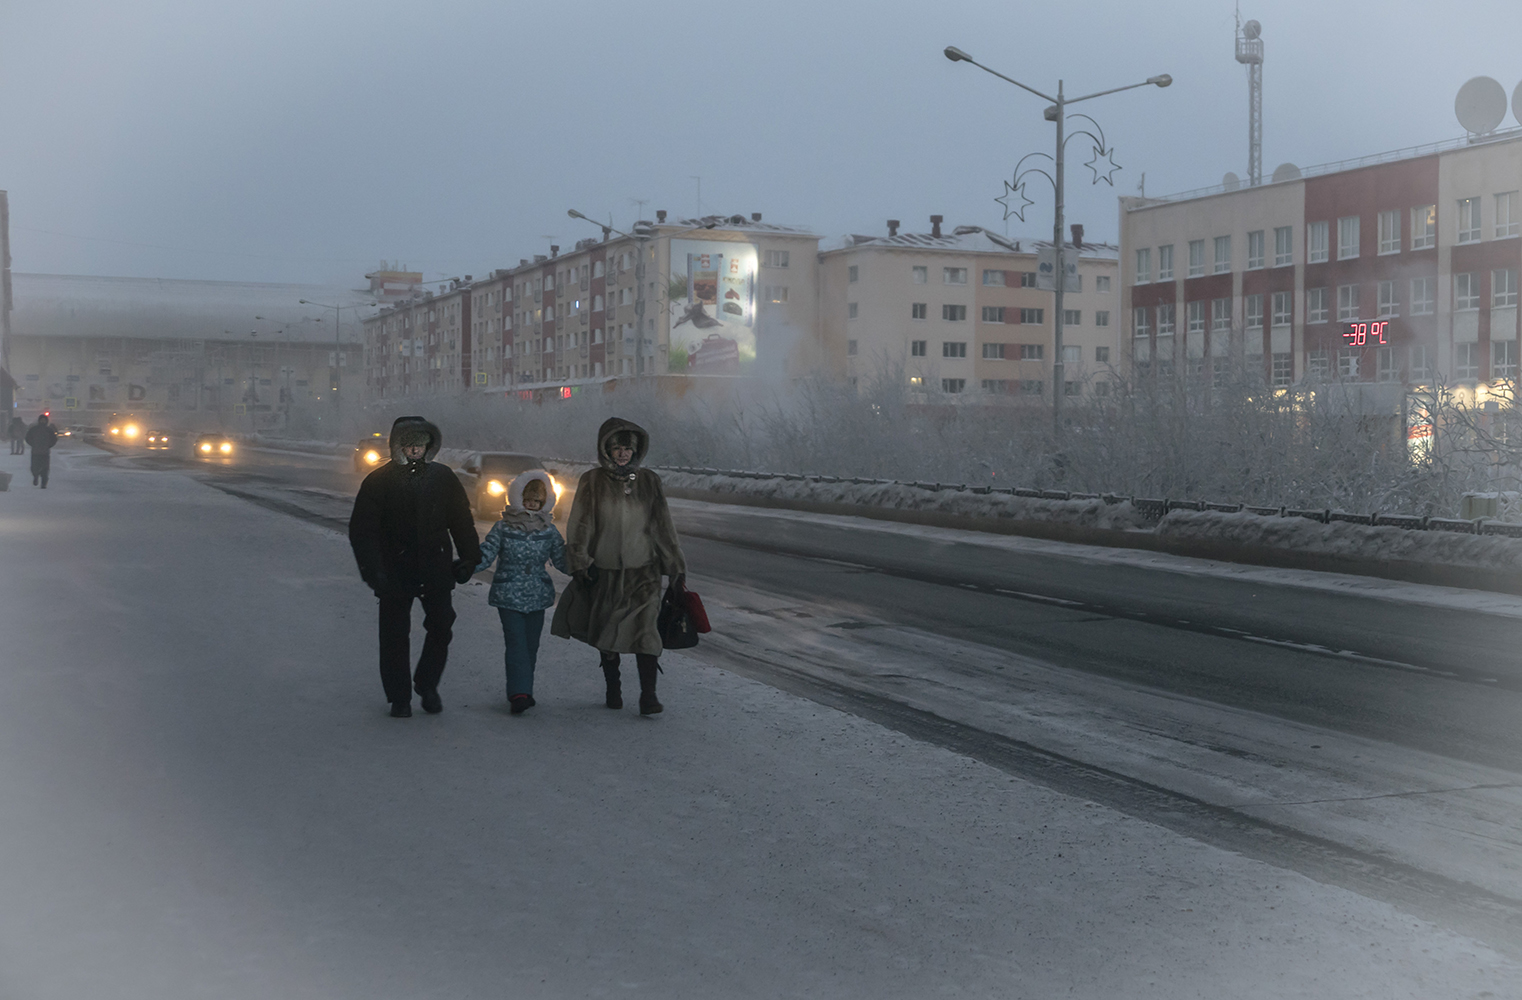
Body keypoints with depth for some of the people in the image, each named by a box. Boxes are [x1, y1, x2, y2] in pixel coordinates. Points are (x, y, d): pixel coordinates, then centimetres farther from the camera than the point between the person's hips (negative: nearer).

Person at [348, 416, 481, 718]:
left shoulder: (442, 477, 5)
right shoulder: (379, 481, -3)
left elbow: (462, 520, 13)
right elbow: (362, 531, -4)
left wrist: (469, 558, 6)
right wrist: (373, 570, -14)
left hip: (436, 569, 2)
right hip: (395, 571, -2)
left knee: (441, 628, 0)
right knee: (395, 635, 5)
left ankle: (427, 685, 21)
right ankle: (399, 697, 18)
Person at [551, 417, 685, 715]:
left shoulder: (648, 481, 4)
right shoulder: (592, 482, 0)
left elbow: (663, 526, 9)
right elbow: (579, 527, -1)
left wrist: (675, 566, 10)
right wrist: (582, 564, -10)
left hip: (642, 573, 0)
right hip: (604, 572, 1)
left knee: (645, 629, -14)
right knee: (607, 633, 11)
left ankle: (648, 695, -12)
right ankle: (612, 688, 28)